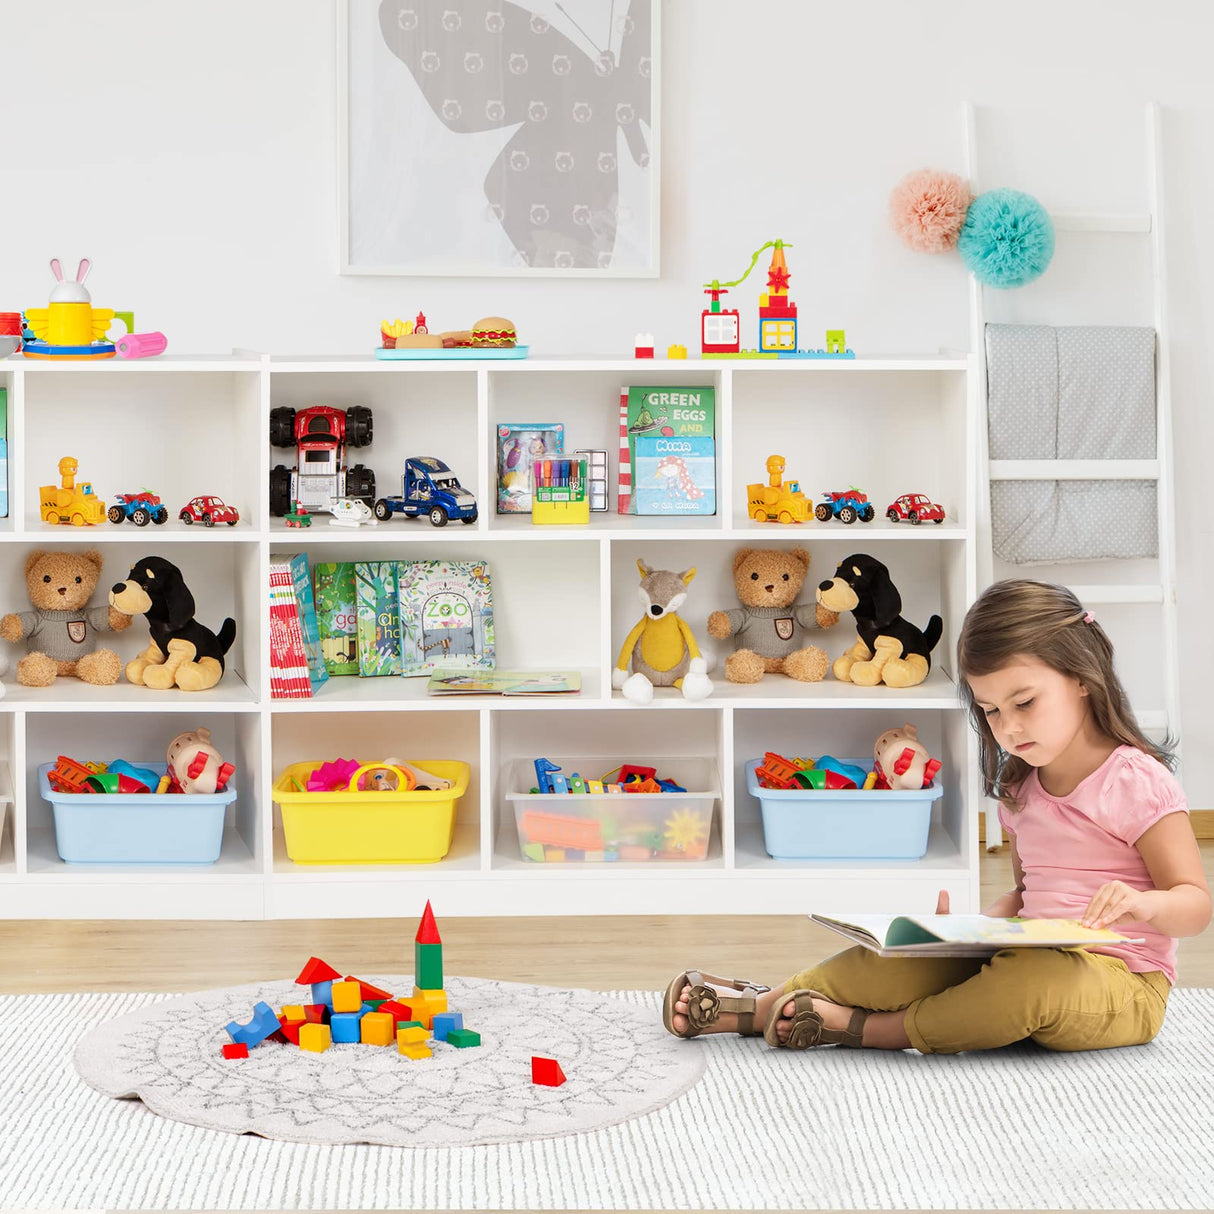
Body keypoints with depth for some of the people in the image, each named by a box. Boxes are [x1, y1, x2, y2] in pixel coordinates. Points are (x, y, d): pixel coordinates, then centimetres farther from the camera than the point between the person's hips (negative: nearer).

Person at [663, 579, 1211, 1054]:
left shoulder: (1136, 781, -9)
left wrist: (1144, 903, -33)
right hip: (1032, 958, 7)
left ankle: (861, 1027, -26)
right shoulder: (1021, 791, 14)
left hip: (1122, 984, -6)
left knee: (1032, 979, -38)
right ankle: (759, 1004, -17)